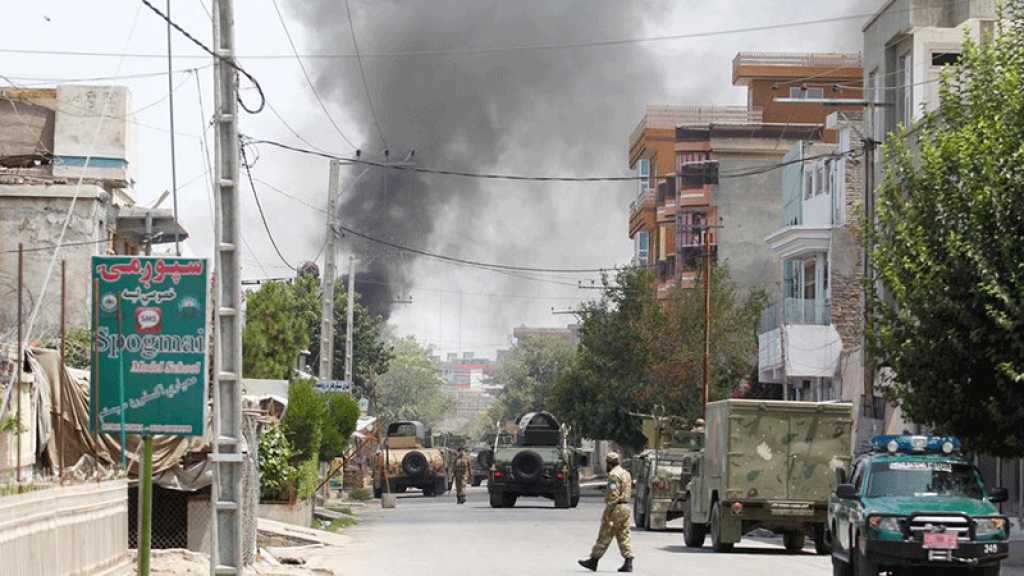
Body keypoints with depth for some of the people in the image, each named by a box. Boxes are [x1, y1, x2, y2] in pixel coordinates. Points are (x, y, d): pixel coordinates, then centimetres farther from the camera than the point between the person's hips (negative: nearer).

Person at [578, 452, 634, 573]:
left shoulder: (614, 474, -14)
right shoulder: (626, 473, 16)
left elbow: (613, 494, -21)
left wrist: (607, 513, -20)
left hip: (616, 508, -9)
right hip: (626, 507, 9)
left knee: (604, 536, -1)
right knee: (624, 536, 7)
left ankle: (593, 561, 6)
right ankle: (628, 562, -2)